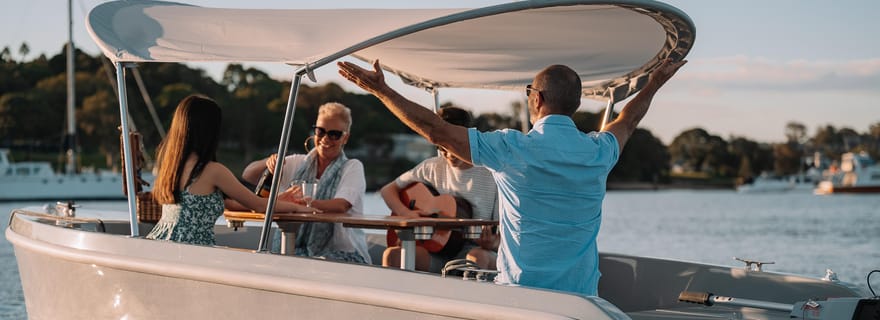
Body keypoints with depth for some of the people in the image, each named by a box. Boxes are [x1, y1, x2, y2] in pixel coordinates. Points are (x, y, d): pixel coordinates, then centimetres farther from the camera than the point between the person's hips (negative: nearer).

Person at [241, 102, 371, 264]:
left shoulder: (352, 167, 4)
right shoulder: (298, 163, 16)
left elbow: (341, 206, -17)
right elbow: (247, 176, 11)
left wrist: (302, 202, -34)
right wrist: (269, 162, -12)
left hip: (342, 255, -4)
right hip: (300, 251, 4)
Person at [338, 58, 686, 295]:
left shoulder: (512, 149, -11)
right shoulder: (597, 152, 2)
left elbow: (436, 130, -7)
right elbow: (627, 122, 25)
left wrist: (380, 90, 2)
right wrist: (654, 85, 45)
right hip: (582, 296, 4)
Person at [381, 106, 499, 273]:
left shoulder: (492, 176, -1)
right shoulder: (432, 168, 9)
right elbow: (387, 190, 15)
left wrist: (493, 243, -24)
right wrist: (405, 214, -5)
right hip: (435, 250, 3)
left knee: (479, 257, -40)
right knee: (392, 255, -26)